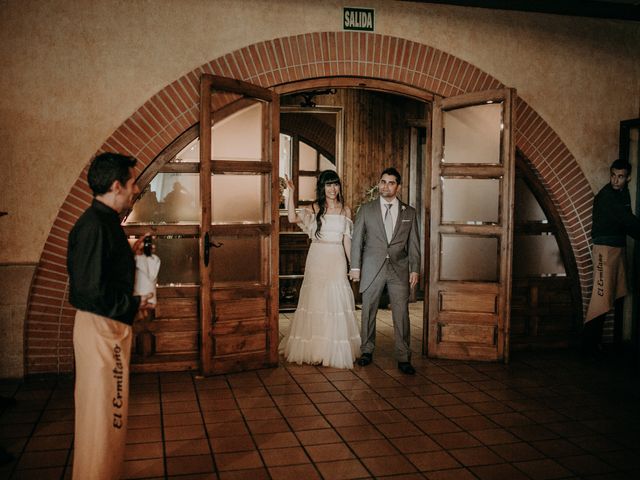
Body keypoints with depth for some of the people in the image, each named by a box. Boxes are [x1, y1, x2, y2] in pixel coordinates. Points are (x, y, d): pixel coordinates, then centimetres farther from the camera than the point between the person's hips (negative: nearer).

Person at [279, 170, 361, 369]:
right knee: (315, 300, 3)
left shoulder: (345, 210, 8)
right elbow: (293, 218, -15)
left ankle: (335, 350, 12)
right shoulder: (314, 209, 2)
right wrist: (291, 192, -16)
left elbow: (347, 239, 10)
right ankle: (312, 348, 16)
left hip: (337, 261, 1)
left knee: (337, 301, 0)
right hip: (316, 260, -1)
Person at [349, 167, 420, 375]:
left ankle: (403, 358, 4)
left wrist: (415, 269, 0)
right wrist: (355, 267, -1)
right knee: (368, 311, 7)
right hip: (372, 268, 0)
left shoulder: (409, 212, 8)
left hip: (399, 269, 0)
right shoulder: (366, 210, 5)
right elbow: (357, 239, 4)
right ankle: (367, 351, 23)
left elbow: (413, 243, 7)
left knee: (401, 314, -2)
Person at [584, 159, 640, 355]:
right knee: (602, 295, -12)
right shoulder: (606, 195, -14)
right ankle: (589, 342, -6)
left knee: (615, 294, 9)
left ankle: (595, 339, 16)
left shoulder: (623, 193, 13)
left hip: (619, 247, 9)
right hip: (605, 248, -9)